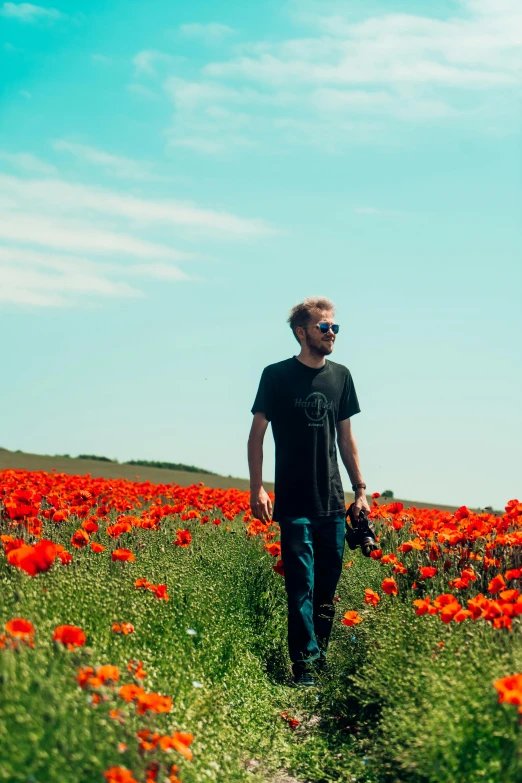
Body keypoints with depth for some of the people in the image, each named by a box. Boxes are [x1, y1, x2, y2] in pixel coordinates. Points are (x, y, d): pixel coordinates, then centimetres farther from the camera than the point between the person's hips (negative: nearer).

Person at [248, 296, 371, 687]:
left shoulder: (341, 376, 10)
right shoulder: (278, 375, -3)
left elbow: (346, 437, 15)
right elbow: (257, 434, 0)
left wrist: (360, 489, 12)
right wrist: (257, 488, -8)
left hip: (333, 504, 4)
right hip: (294, 504, -4)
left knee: (328, 589, 8)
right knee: (302, 588, -9)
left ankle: (321, 660, 19)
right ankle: (306, 667, -6)